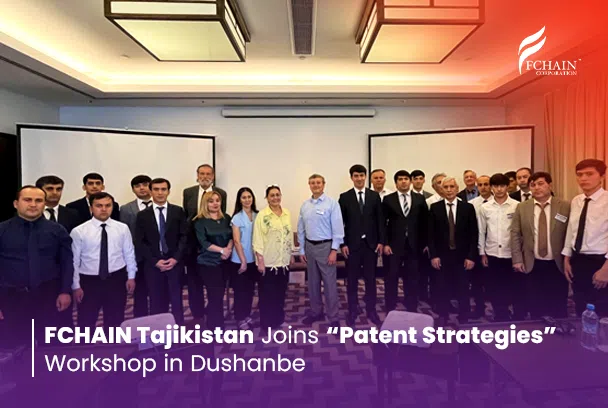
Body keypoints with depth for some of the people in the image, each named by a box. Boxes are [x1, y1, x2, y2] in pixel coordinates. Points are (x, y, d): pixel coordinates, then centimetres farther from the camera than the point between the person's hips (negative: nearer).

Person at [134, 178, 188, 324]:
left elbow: (184, 236, 1)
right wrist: (155, 261, -9)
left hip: (175, 262, 0)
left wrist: (176, 258, -10)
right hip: (152, 265, 0)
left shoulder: (178, 211, 4)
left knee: (176, 301, 5)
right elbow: (139, 242, 1)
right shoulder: (142, 215, 5)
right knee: (157, 302, 6)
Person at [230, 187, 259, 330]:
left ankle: (247, 315, 30)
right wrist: (243, 261, -13)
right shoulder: (237, 218, -10)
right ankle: (240, 318, 21)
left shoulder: (257, 216, 1)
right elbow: (236, 241, -12)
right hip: (240, 260, -4)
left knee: (250, 289, 14)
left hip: (254, 259, 4)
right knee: (240, 290, 7)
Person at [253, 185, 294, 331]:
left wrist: (291, 254, 14)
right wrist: (260, 260, -15)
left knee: (281, 292, 15)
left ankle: (279, 319, 32)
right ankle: (267, 323, 20)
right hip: (268, 261, -5)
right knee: (267, 294, 6)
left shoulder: (287, 213, 5)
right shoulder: (262, 215, -10)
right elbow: (257, 239, -12)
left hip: (283, 260, 5)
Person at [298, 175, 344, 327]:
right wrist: (302, 250, 9)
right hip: (310, 246, 5)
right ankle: (316, 312, 30)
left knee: (329, 283, 0)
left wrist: (334, 250, -14)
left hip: (325, 246, -5)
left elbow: (338, 228, -11)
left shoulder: (332, 203, -10)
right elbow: (301, 229, 9)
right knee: (313, 282, 15)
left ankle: (333, 317, 12)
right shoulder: (305, 205, 5)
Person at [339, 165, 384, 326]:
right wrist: (343, 244, -7)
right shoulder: (344, 197, 0)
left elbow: (380, 220, 4)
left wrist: (381, 241, -1)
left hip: (371, 243, 1)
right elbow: (341, 222, -2)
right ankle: (353, 311, 19)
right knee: (352, 279, 7)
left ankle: (371, 310, 21)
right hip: (352, 244, -1)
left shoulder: (374, 196, 5)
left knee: (370, 278, 8)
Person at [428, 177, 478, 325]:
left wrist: (471, 256, -6)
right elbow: (431, 233, 0)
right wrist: (433, 255, -7)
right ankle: (442, 317, 21)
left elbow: (473, 234, 0)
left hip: (462, 256, 0)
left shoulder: (468, 207, 2)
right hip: (442, 255, 0)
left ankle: (464, 318, 22)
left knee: (463, 289, 8)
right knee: (441, 288, 7)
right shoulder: (435, 207, 1)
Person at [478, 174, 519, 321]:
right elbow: (481, 232, 6)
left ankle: (519, 320, 25)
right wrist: (482, 253, 4)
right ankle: (501, 320, 27)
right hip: (492, 255, 2)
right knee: (496, 292, 12)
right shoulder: (484, 207, 2)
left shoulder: (517, 206, -4)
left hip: (512, 255, -2)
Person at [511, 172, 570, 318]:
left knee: (559, 308, 10)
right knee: (535, 307, 11)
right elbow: (515, 234, 2)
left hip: (557, 265, -1)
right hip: (533, 265, 1)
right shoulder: (522, 207, 2)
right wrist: (517, 259, -4)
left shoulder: (565, 206, -2)